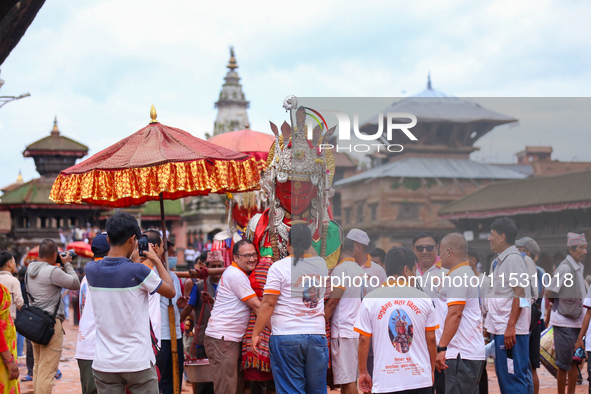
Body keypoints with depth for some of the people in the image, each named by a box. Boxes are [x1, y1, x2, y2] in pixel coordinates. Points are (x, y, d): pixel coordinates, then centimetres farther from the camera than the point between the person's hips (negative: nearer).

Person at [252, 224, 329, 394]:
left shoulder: (279, 267, -6)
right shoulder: (322, 264, 7)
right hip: (318, 336, 4)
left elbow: (268, 304, -9)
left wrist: (256, 333, -3)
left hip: (286, 337, -4)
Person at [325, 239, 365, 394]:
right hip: (356, 330, 9)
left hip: (343, 331, -9)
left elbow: (332, 303, -13)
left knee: (348, 381, -8)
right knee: (350, 379, 12)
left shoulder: (340, 269, -10)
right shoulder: (359, 269, 17)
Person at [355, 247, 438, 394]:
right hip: (421, 379, 1)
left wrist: (363, 372, 11)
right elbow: (431, 339, 7)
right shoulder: (423, 299, 3)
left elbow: (364, 340, 0)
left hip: (386, 382, -1)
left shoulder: (370, 300, -1)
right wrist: (432, 370, 21)